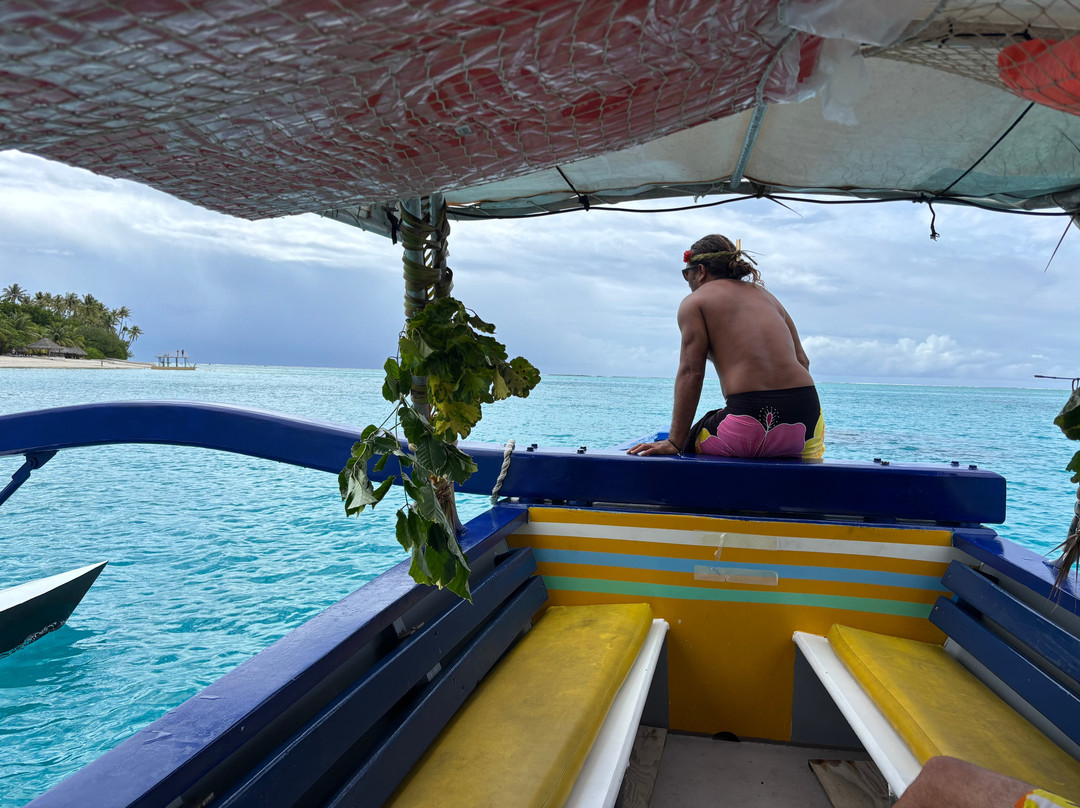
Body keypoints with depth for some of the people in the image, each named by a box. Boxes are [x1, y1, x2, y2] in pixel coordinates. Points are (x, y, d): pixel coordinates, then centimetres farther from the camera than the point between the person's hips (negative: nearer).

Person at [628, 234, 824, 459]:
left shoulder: (695, 301, 7)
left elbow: (691, 372, -4)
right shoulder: (766, 295, 24)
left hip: (752, 417, -6)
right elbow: (802, 361, 17)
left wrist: (674, 443, -5)